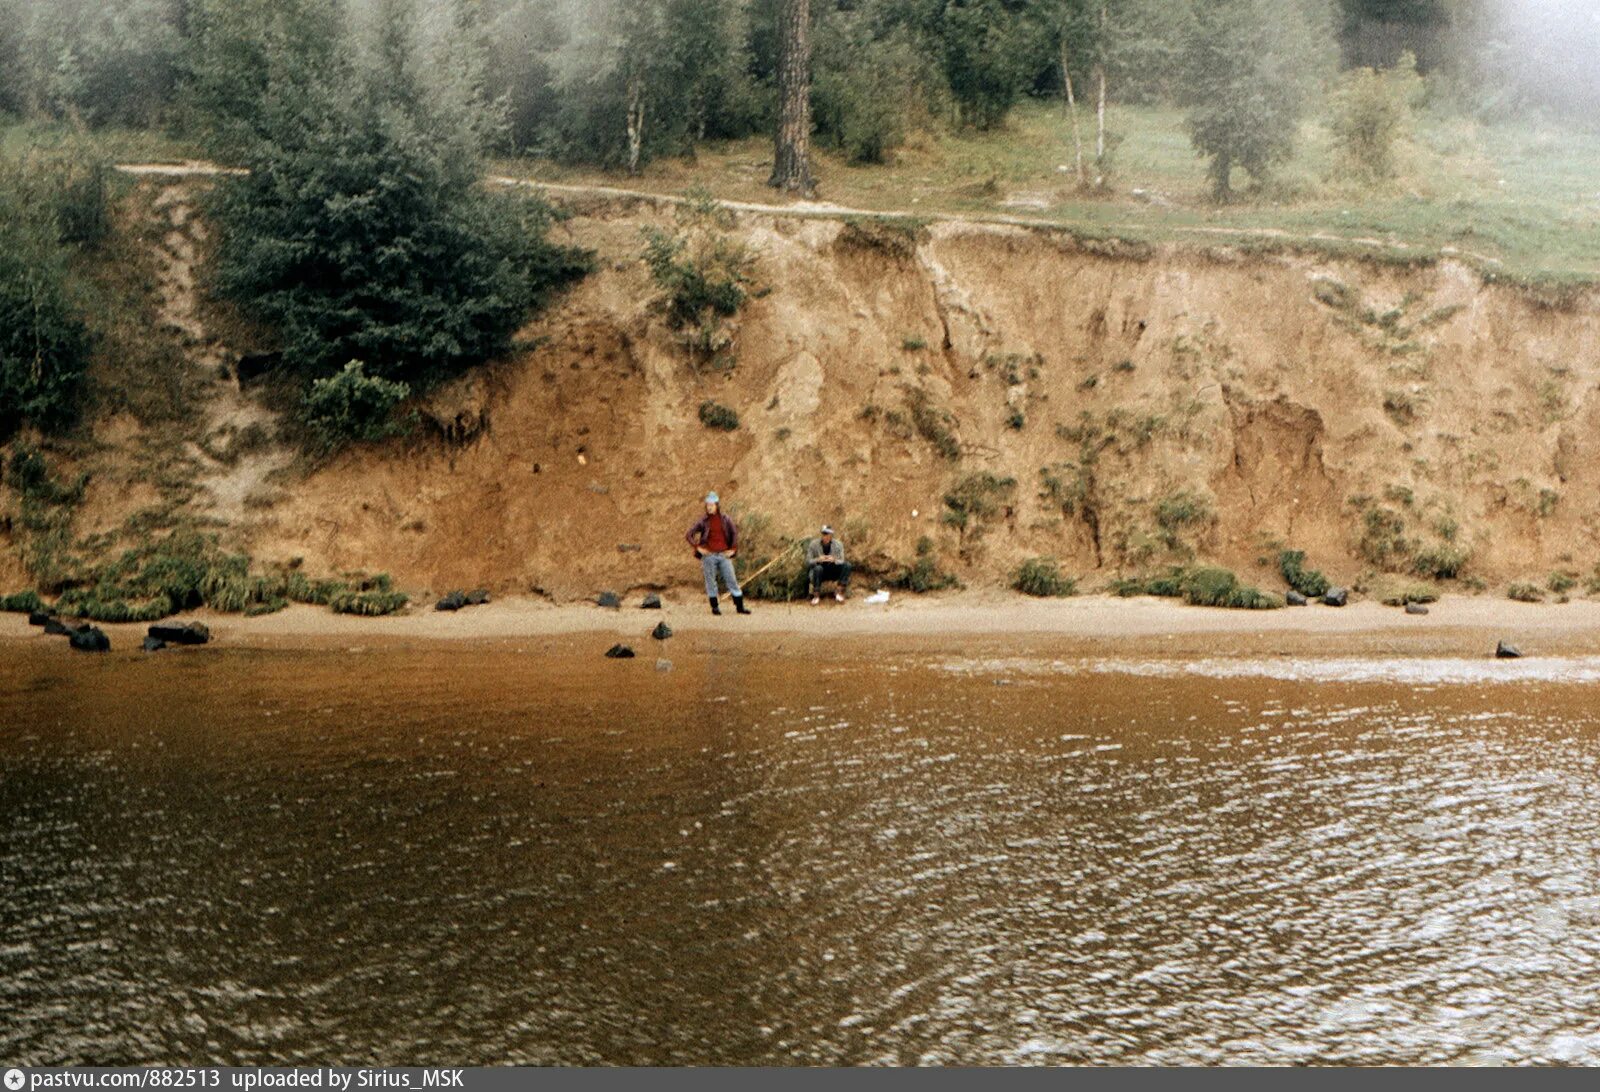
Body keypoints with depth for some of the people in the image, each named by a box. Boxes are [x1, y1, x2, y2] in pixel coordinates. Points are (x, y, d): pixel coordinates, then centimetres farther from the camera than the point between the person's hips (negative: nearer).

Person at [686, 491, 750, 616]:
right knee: (710, 582, 3)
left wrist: (733, 549, 3)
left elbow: (734, 534, 11)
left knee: (732, 580, 0)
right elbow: (689, 535, 2)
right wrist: (697, 547, -6)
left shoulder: (725, 520, 5)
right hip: (709, 555, -1)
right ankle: (714, 607, 12)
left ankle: (740, 606, 5)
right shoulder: (703, 521, 1)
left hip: (724, 554, 1)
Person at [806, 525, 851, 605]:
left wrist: (834, 560, -29)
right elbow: (808, 561, -8)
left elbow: (841, 562, -6)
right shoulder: (813, 544, -6)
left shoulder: (838, 544, -3)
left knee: (847, 565, -24)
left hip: (833, 571, 2)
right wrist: (818, 560, -29)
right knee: (818, 568, -38)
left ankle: (839, 592, -22)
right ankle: (816, 596, -27)